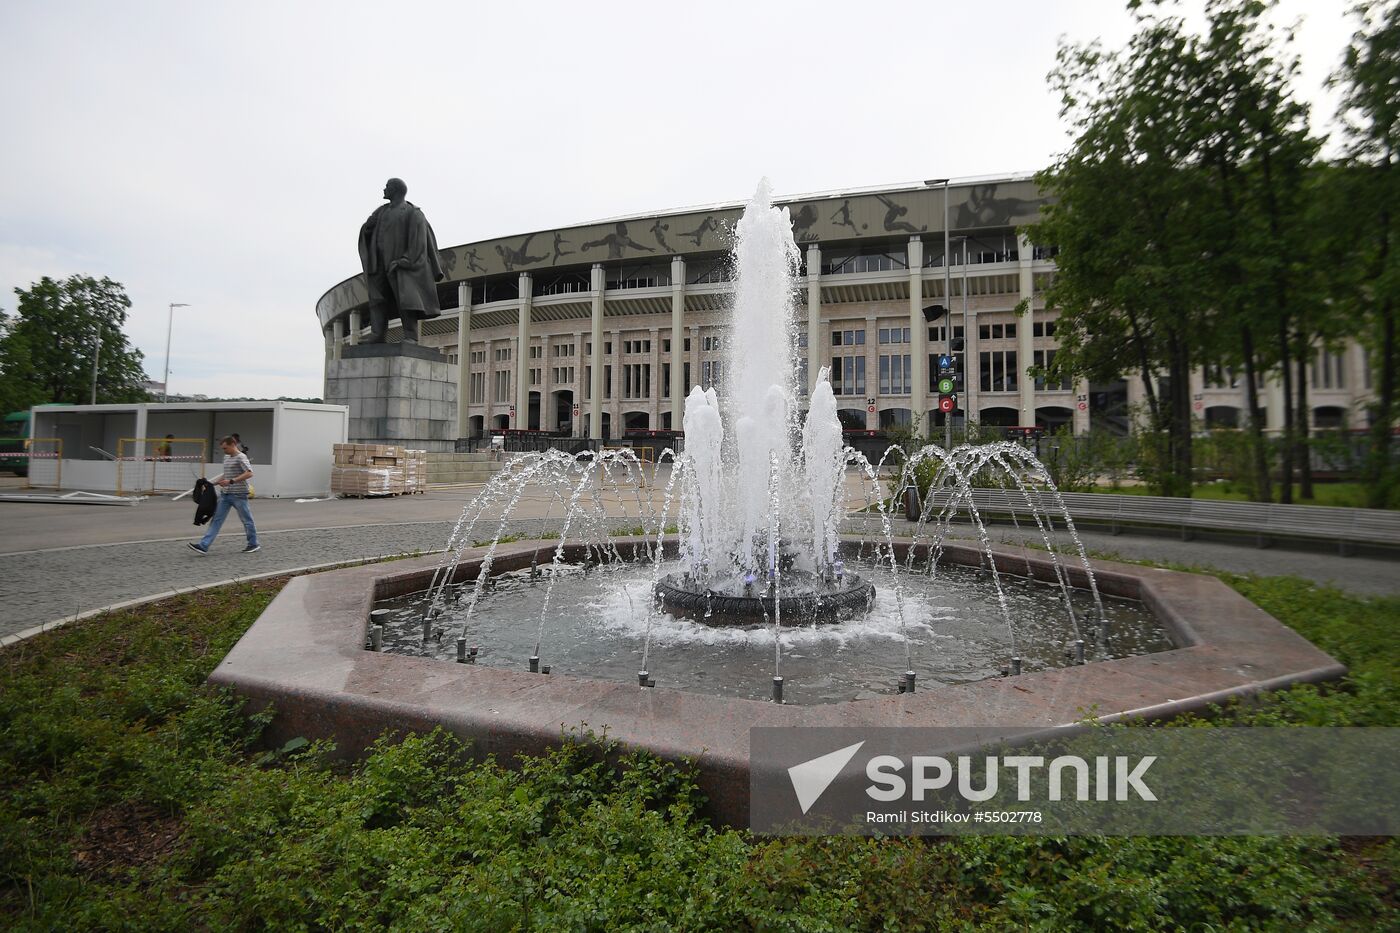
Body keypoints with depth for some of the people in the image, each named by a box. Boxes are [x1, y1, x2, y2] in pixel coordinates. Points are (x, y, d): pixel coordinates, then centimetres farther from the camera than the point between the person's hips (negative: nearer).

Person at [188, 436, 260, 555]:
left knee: (247, 520, 4)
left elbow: (249, 473, -24)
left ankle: (254, 544, 18)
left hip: (238, 494, -8)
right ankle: (203, 546, -3)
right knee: (217, 519, 1)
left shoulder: (241, 457, -12)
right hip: (225, 494, 8)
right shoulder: (226, 457, 15)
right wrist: (214, 483, 15)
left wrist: (231, 481, -27)